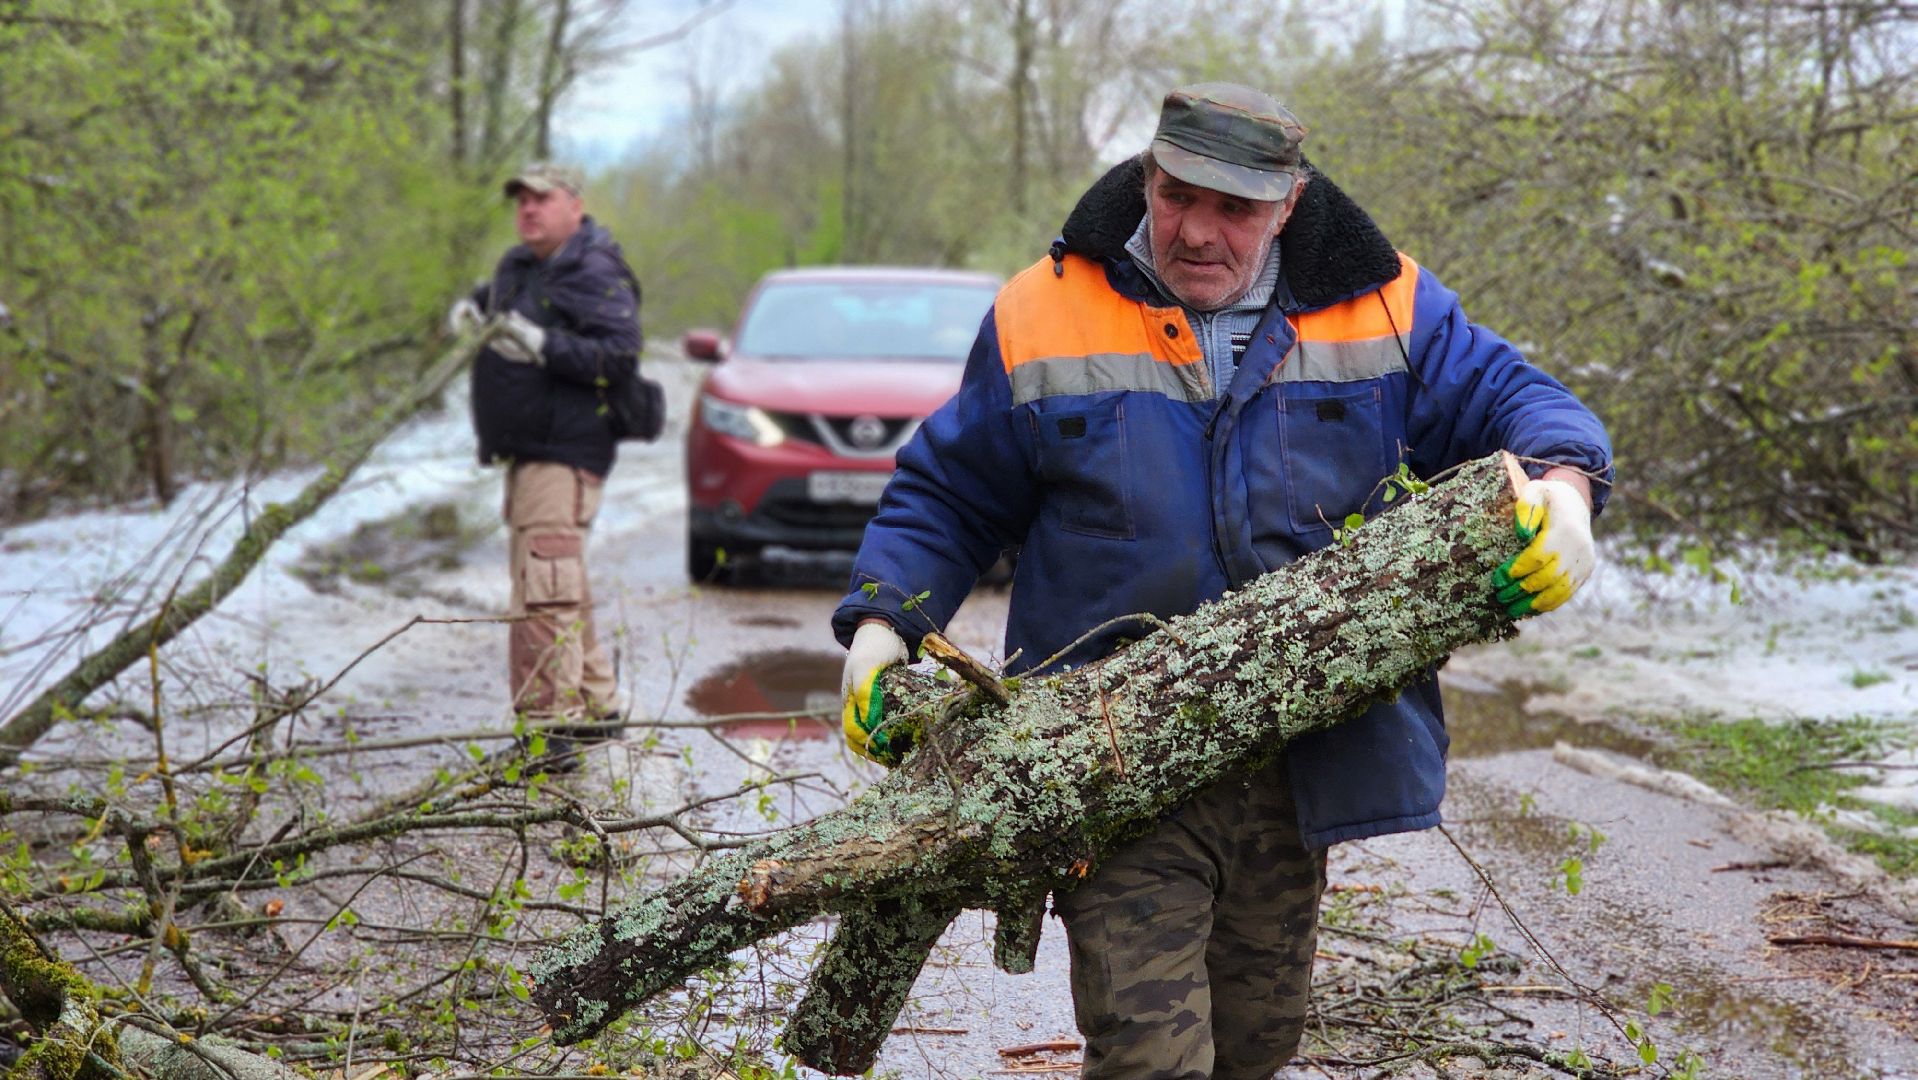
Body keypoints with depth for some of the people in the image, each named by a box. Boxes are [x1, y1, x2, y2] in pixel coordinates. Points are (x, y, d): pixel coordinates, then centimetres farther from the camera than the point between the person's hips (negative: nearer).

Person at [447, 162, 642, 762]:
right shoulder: (518, 265, 16)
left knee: (544, 590, -17)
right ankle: (596, 706, 28)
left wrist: (541, 344, -27)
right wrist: (470, 307, 15)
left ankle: (551, 728, -18)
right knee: (565, 590, 17)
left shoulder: (597, 275, -11)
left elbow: (620, 357, -22)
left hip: (566, 454, -10)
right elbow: (495, 294, 38)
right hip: (526, 453, 10)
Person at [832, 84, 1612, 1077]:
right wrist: (880, 622, -7)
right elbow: (946, 498, 8)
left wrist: (1561, 490, -17)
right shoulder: (1041, 321, -1)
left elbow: (1513, 399, 6)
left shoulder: (1383, 309, 2)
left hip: (1301, 766, 3)